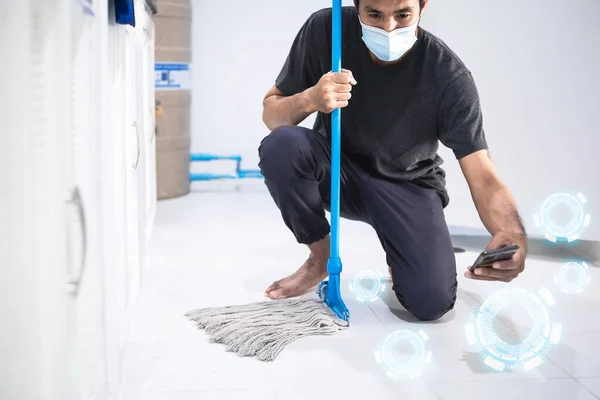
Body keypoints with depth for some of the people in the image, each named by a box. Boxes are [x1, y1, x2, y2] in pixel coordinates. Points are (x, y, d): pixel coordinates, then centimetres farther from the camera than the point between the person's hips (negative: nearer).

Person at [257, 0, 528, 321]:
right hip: (338, 170, 2)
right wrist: (309, 99, -33)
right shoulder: (325, 30, -18)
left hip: (408, 185, -2)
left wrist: (513, 235, -46)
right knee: (280, 146, -30)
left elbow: (484, 178, -25)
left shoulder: (449, 76, -23)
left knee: (432, 302, -24)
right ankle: (321, 257, -4)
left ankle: (399, 254, 14)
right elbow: (271, 115, -9)